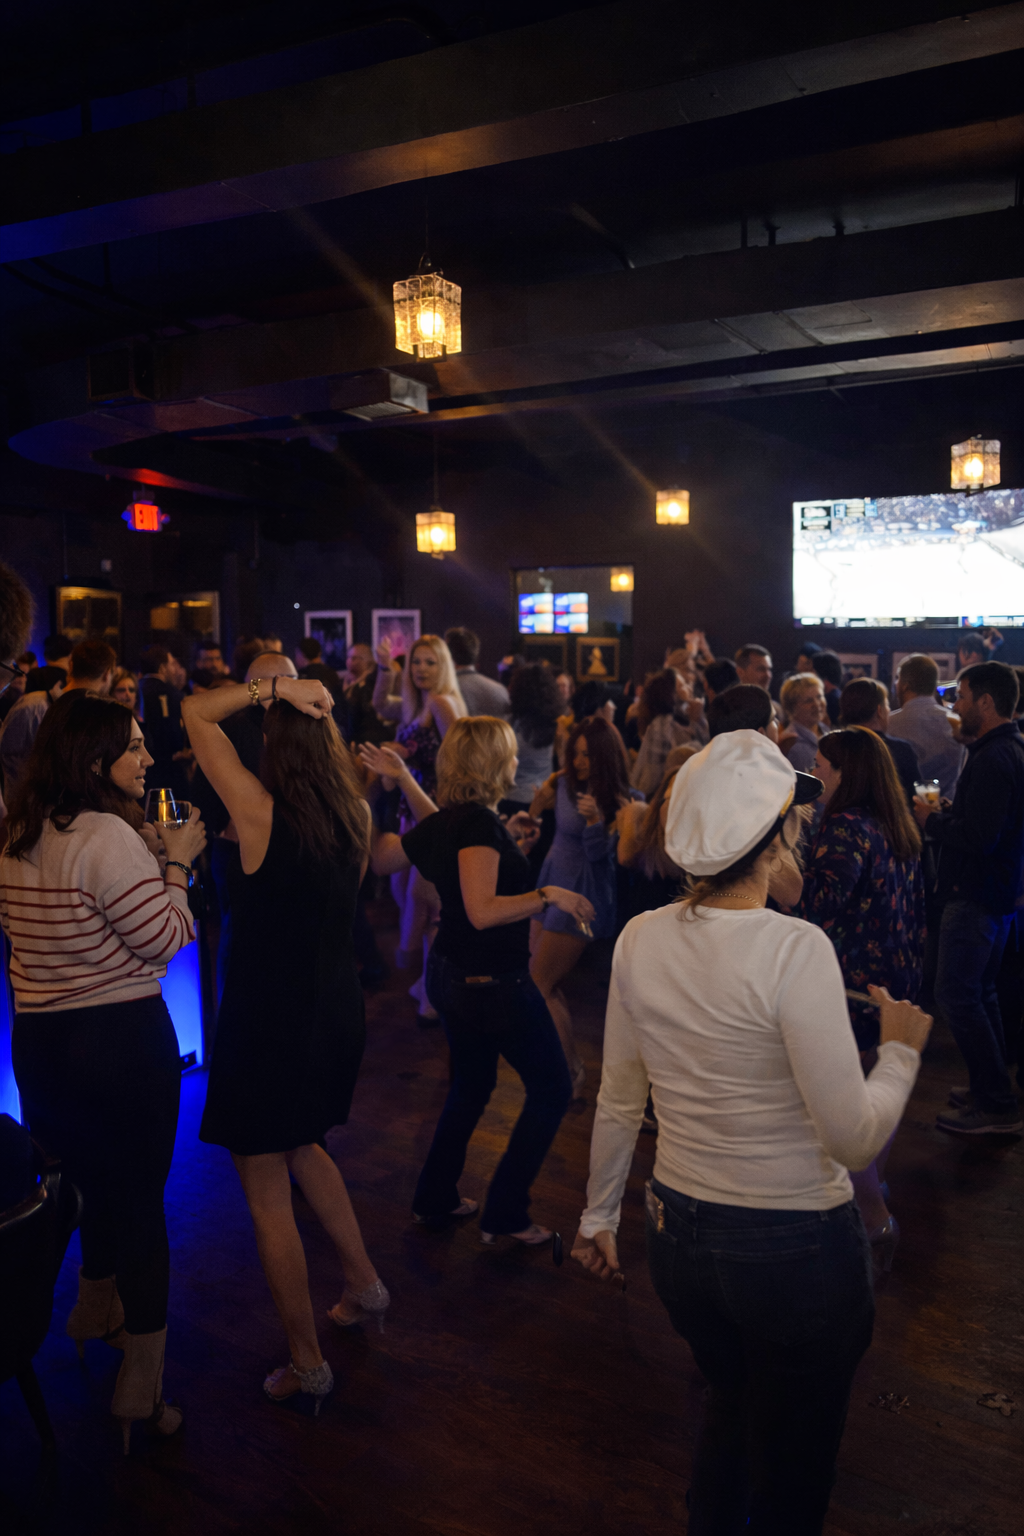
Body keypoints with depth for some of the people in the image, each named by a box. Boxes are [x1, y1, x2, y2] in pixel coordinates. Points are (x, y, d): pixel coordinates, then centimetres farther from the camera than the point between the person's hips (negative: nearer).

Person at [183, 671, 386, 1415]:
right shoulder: (357, 813, -4)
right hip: (338, 1011, 7)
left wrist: (273, 686, -15)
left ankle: (308, 1364, 24)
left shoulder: (262, 811, -20)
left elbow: (195, 710, -12)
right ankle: (364, 1283, 38)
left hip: (270, 1018, -6)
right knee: (303, 1147, 31)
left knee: (267, 1192, 10)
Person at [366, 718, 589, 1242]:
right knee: (552, 1090, 6)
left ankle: (435, 1198, 36)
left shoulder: (443, 821, 3)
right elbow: (482, 911, -31)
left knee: (471, 1084, 25)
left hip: (452, 976, 9)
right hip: (493, 982, -9)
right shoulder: (479, 822, -23)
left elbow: (380, 859, 17)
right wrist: (549, 896, -23)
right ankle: (505, 1214, 13)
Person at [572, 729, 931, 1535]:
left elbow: (619, 1102, 3)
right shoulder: (794, 949, -24)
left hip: (678, 1237, 5)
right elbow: (855, 1138, -21)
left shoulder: (641, 939, -7)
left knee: (730, 1408, 34)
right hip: (799, 1251, -5)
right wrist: (902, 1049, -4)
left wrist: (600, 1213, 16)